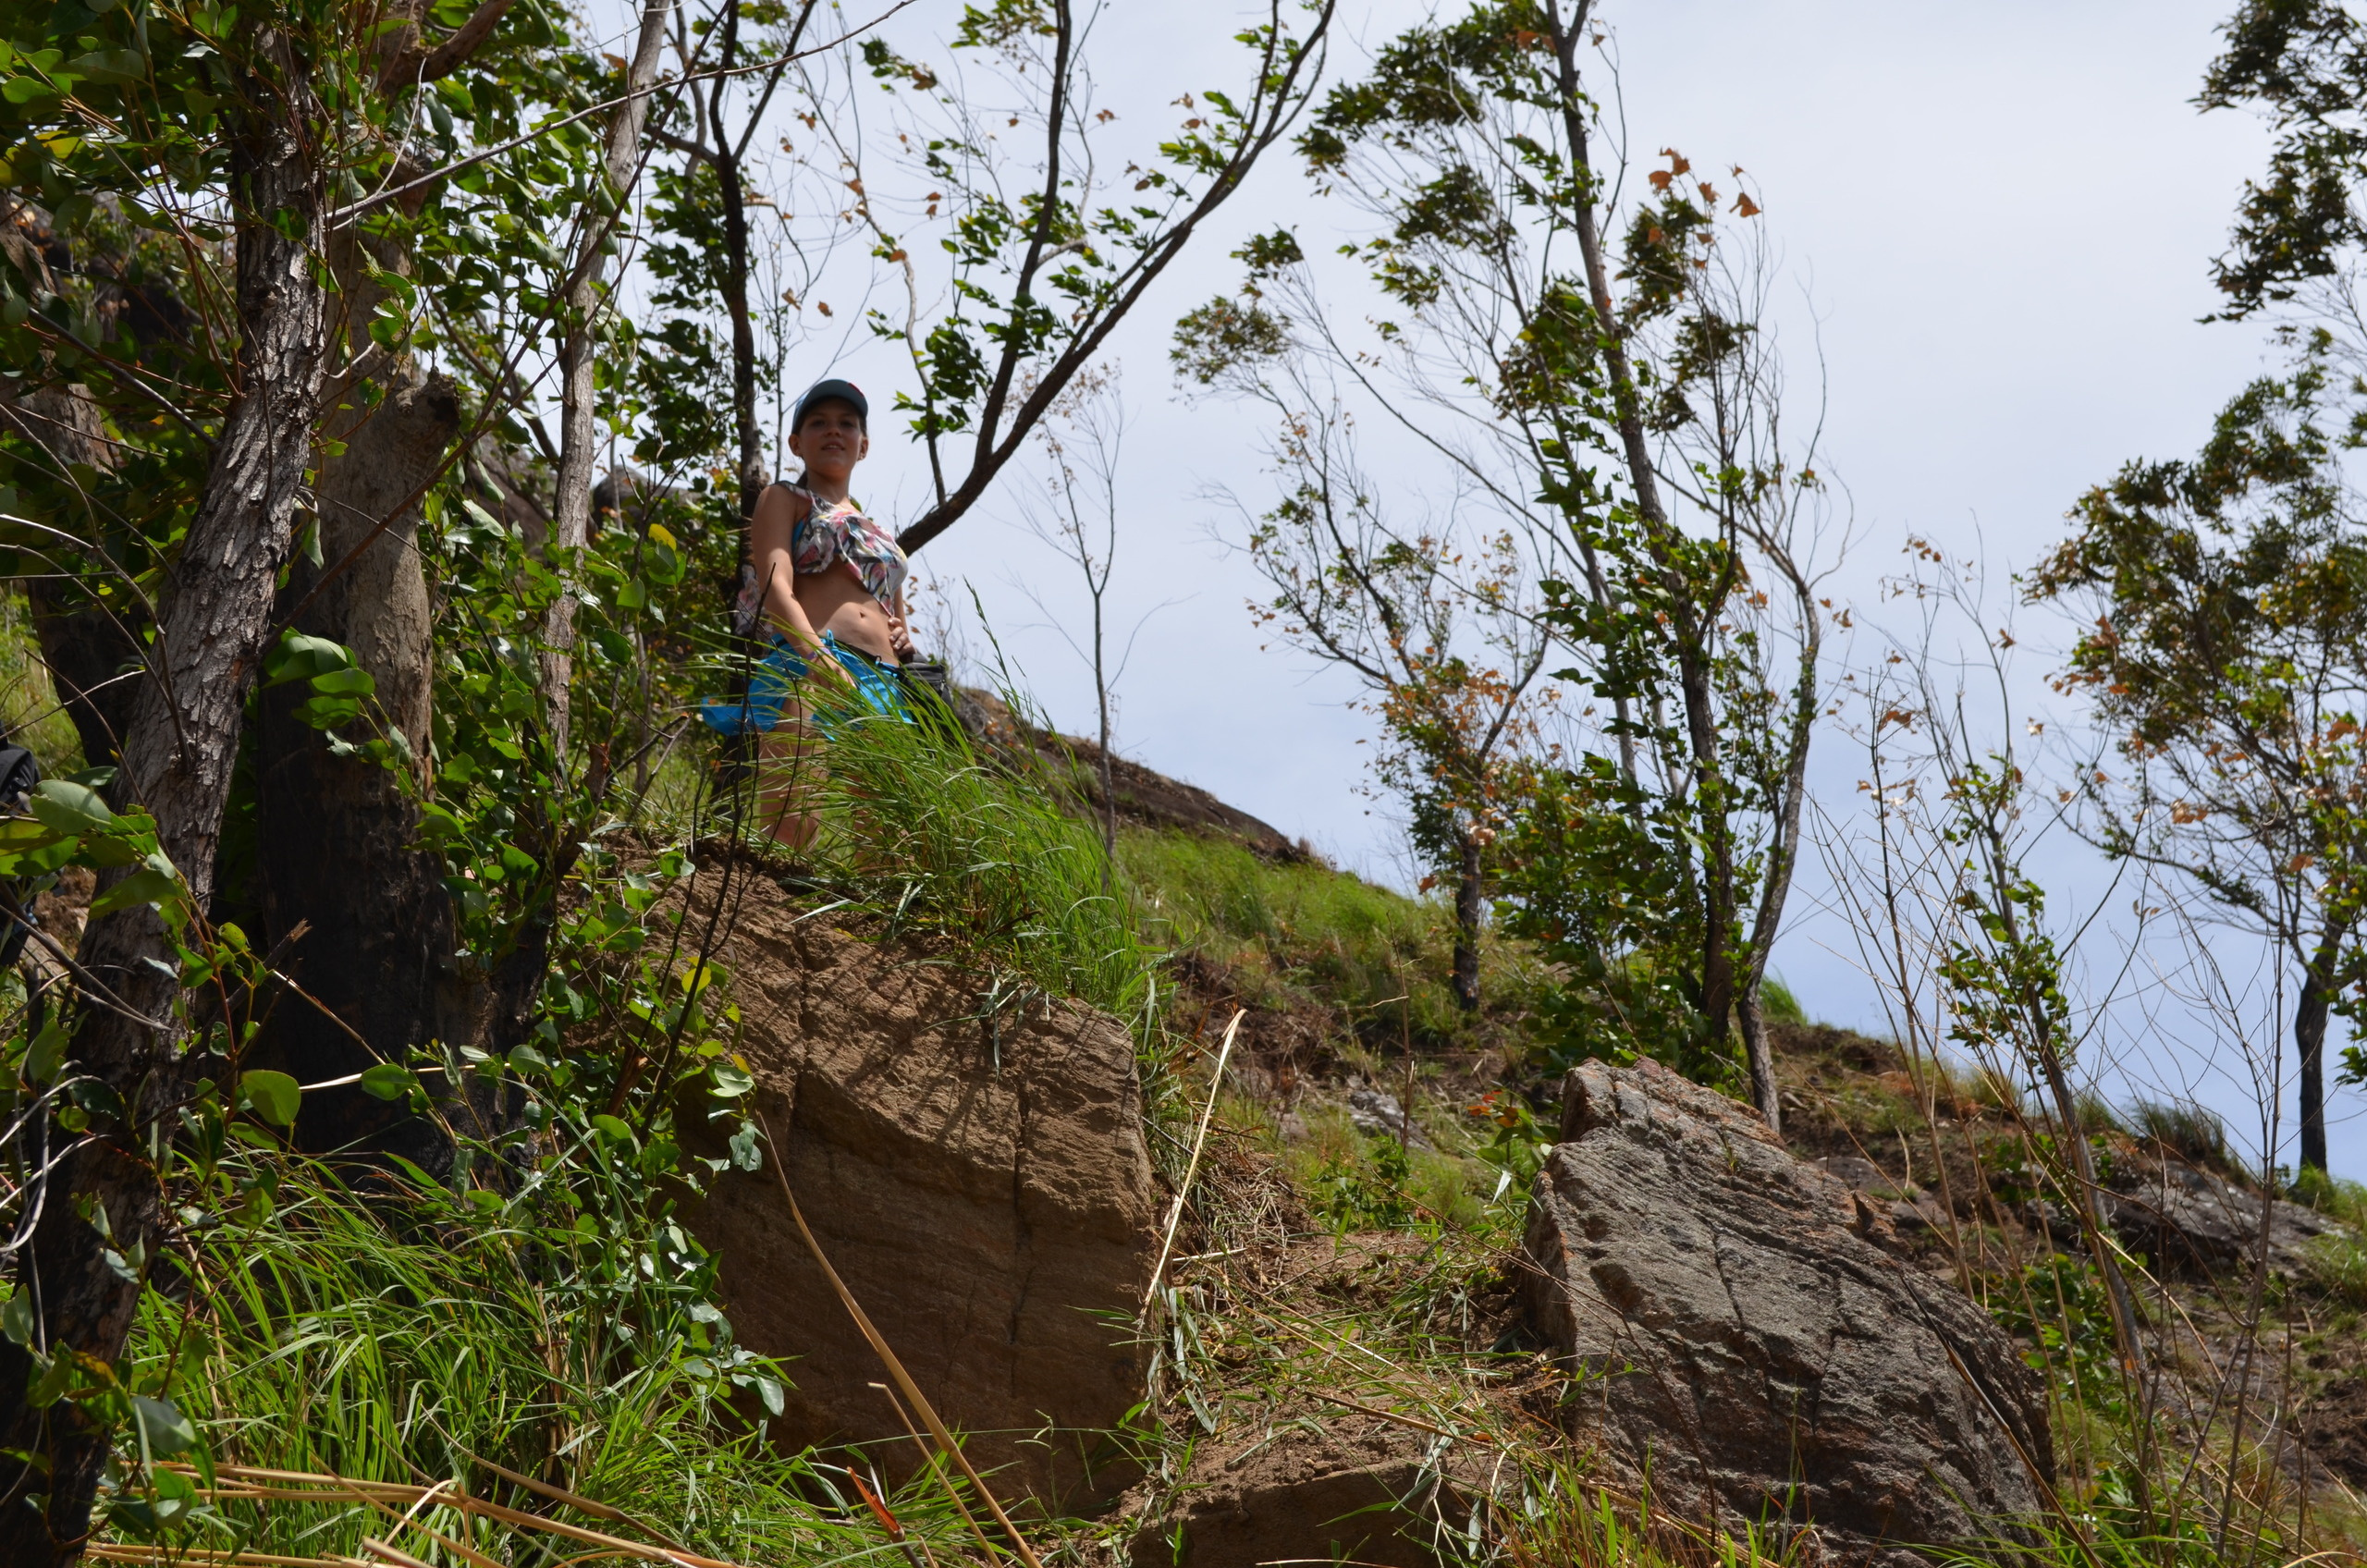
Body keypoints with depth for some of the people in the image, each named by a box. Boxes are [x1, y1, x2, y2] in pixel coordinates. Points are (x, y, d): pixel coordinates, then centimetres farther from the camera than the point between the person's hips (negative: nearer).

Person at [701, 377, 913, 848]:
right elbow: (775, 584, -1)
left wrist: (904, 644, 8)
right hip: (804, 667, -5)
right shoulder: (783, 500, 17)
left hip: (884, 687, 6)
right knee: (788, 831, -23)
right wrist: (820, 658, -21)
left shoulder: (880, 537, 33)